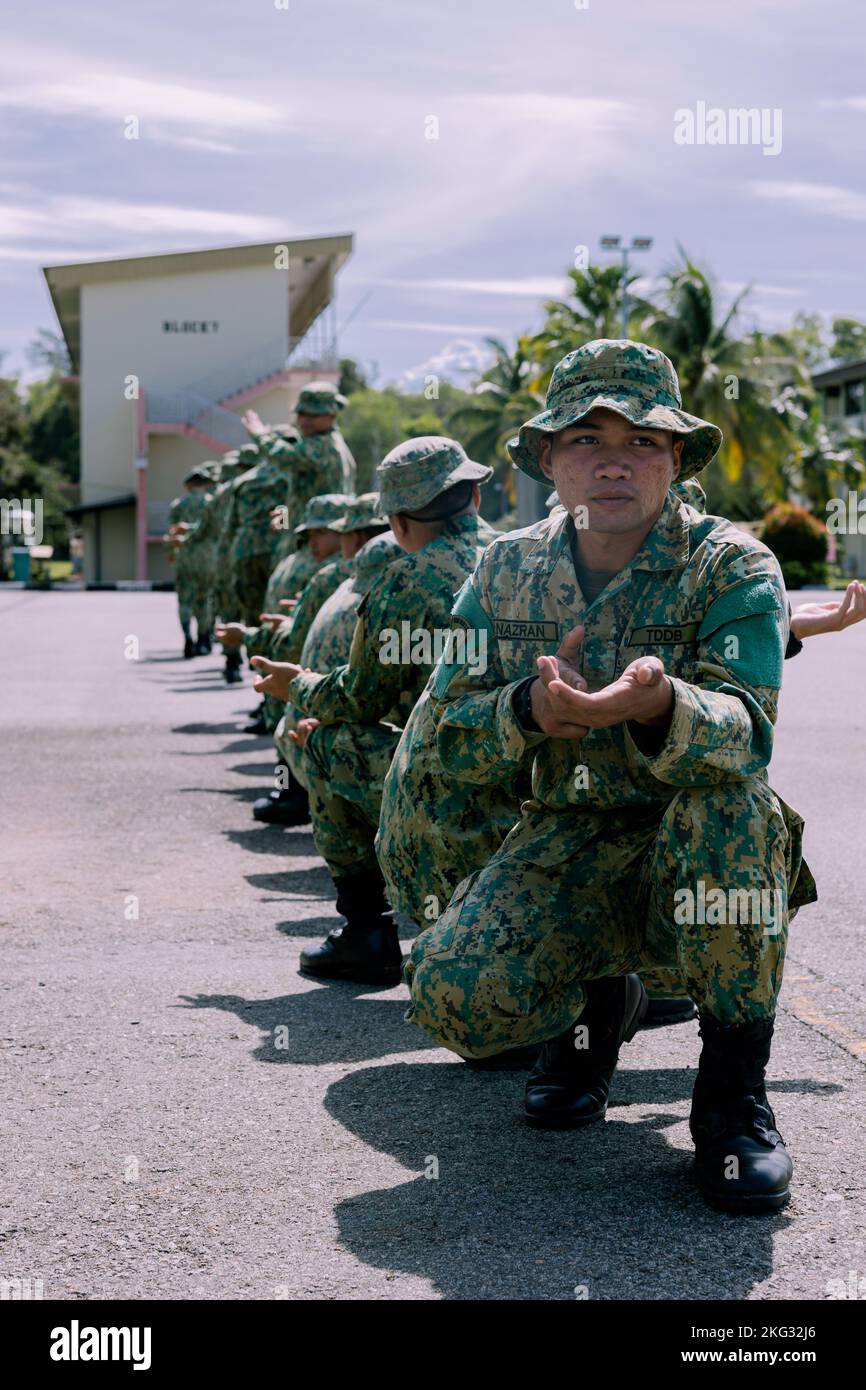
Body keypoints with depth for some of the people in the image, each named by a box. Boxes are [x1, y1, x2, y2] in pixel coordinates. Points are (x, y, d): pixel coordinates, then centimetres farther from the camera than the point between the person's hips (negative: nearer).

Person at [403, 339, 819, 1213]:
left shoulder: (733, 567, -10)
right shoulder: (507, 569, 2)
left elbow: (745, 732, -26)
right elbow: (452, 738, -1)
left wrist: (658, 706, -49)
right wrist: (529, 707, -24)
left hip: (708, 862, -2)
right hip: (566, 846, 3)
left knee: (730, 803, -37)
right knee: (451, 993, -24)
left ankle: (733, 1089, -17)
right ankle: (597, 1002, 13)